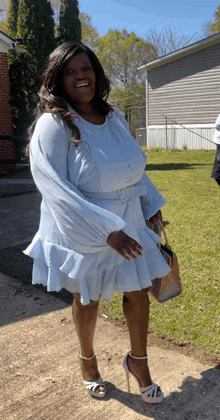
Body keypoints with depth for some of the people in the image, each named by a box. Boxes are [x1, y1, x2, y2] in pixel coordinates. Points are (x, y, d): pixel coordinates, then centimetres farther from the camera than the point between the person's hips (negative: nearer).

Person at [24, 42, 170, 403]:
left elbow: (134, 168, 14)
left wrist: (152, 207, 12)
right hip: (82, 232, -5)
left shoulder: (113, 116, 2)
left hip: (129, 224, 5)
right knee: (87, 298, 15)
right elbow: (56, 190, -25)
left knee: (138, 292, 11)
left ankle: (138, 361, 37)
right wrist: (106, 231, -28)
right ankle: (87, 358, 45)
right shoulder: (53, 124, -18)